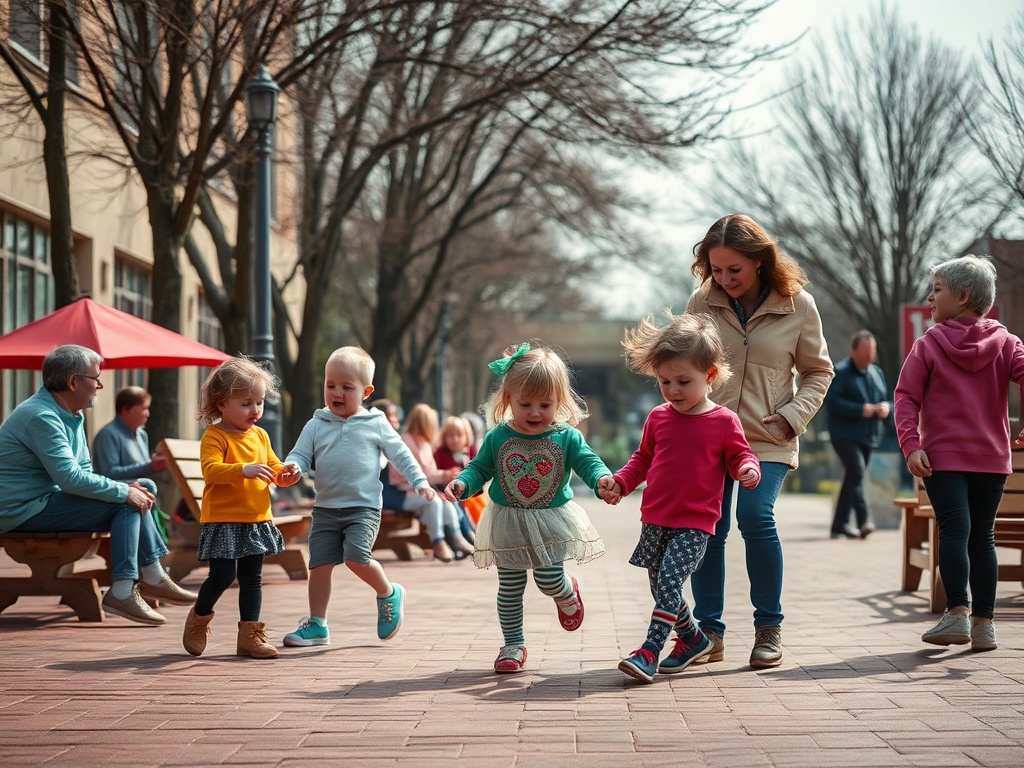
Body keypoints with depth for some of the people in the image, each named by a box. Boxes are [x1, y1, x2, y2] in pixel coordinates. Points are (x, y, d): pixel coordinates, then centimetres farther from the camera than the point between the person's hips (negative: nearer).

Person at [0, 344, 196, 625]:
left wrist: (127, 488, -4)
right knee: (126, 504, -18)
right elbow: (70, 478, -27)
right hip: (26, 511, -11)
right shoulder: (41, 417, -21)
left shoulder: (70, 416, 13)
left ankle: (152, 577, 5)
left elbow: (84, 471, 14)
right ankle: (122, 592, -19)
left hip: (45, 499, 11)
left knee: (138, 495, 8)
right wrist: (123, 492, -18)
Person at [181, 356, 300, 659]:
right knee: (222, 576, -7)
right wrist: (244, 470, -39)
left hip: (257, 520, 7)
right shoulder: (214, 437, -11)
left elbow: (273, 467, 19)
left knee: (252, 578, 8)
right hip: (223, 520, -6)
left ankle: (250, 636, 14)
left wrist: (284, 475, -4)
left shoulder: (260, 435, 11)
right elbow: (211, 470, -25)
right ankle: (199, 619, 20)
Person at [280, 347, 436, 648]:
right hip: (326, 508, 3)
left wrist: (420, 482, 3)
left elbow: (401, 455, 10)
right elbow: (301, 454, 6)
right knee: (320, 564, -1)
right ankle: (316, 625, 10)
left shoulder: (376, 424, 3)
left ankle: (388, 593, 6)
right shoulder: (317, 425, 7)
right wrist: (292, 466, -17)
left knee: (356, 556, -21)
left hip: (364, 507, -3)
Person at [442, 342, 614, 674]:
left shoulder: (567, 437, -6)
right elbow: (479, 468, 2)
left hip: (552, 522, -1)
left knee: (549, 580, -7)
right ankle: (513, 645, 20)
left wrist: (602, 478, -29)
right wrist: (462, 483, -18)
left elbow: (587, 461, -7)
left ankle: (568, 593, 31)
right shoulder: (498, 438, -4)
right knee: (510, 589, 6)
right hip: (508, 525, 1)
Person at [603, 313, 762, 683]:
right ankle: (692, 639, 34)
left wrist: (748, 469, -18)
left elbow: (738, 456, 4)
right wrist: (620, 482, 4)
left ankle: (650, 652, -20)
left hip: (695, 524, -5)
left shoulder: (723, 422, -5)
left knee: (669, 581, -20)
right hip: (655, 519, 5)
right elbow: (643, 458, 19)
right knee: (661, 587, 13)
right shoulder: (658, 418, 7)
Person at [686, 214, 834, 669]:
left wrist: (793, 416, -7)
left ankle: (769, 626, -3)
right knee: (707, 526, -4)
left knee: (755, 516, -20)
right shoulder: (702, 303, 0)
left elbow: (818, 371, 8)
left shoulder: (797, 305, -3)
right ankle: (709, 631, 10)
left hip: (769, 440, -2)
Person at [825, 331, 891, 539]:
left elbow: (885, 400, 24)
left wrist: (886, 407, -1)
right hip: (845, 434, -8)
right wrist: (861, 410, -21)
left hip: (868, 436, 8)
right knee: (856, 471, -22)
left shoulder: (877, 373, 17)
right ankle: (864, 520, -30)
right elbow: (831, 401, -17)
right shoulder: (840, 372, -7)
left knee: (852, 477, 11)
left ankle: (840, 524, 18)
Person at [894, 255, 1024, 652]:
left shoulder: (928, 345, 1)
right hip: (992, 457, 3)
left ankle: (957, 613, -23)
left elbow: (906, 397, -6)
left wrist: (911, 444, -10)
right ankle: (983, 622, 7)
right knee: (982, 535, 8)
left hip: (942, 457, -3)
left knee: (954, 530, -9)